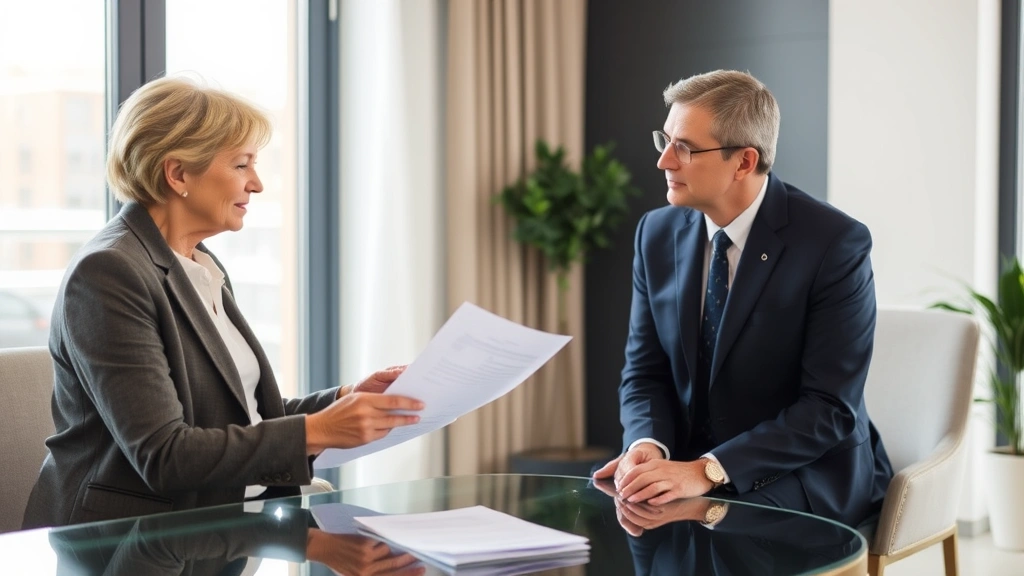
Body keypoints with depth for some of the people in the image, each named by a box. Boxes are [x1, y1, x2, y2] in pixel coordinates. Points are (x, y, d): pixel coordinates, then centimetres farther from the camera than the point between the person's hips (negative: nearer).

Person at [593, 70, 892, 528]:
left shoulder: (835, 243, -16)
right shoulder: (657, 233, 1)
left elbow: (830, 409, -19)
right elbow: (645, 372, 5)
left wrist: (708, 472, -28)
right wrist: (647, 445, -17)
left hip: (805, 477, -5)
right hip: (689, 462, 5)